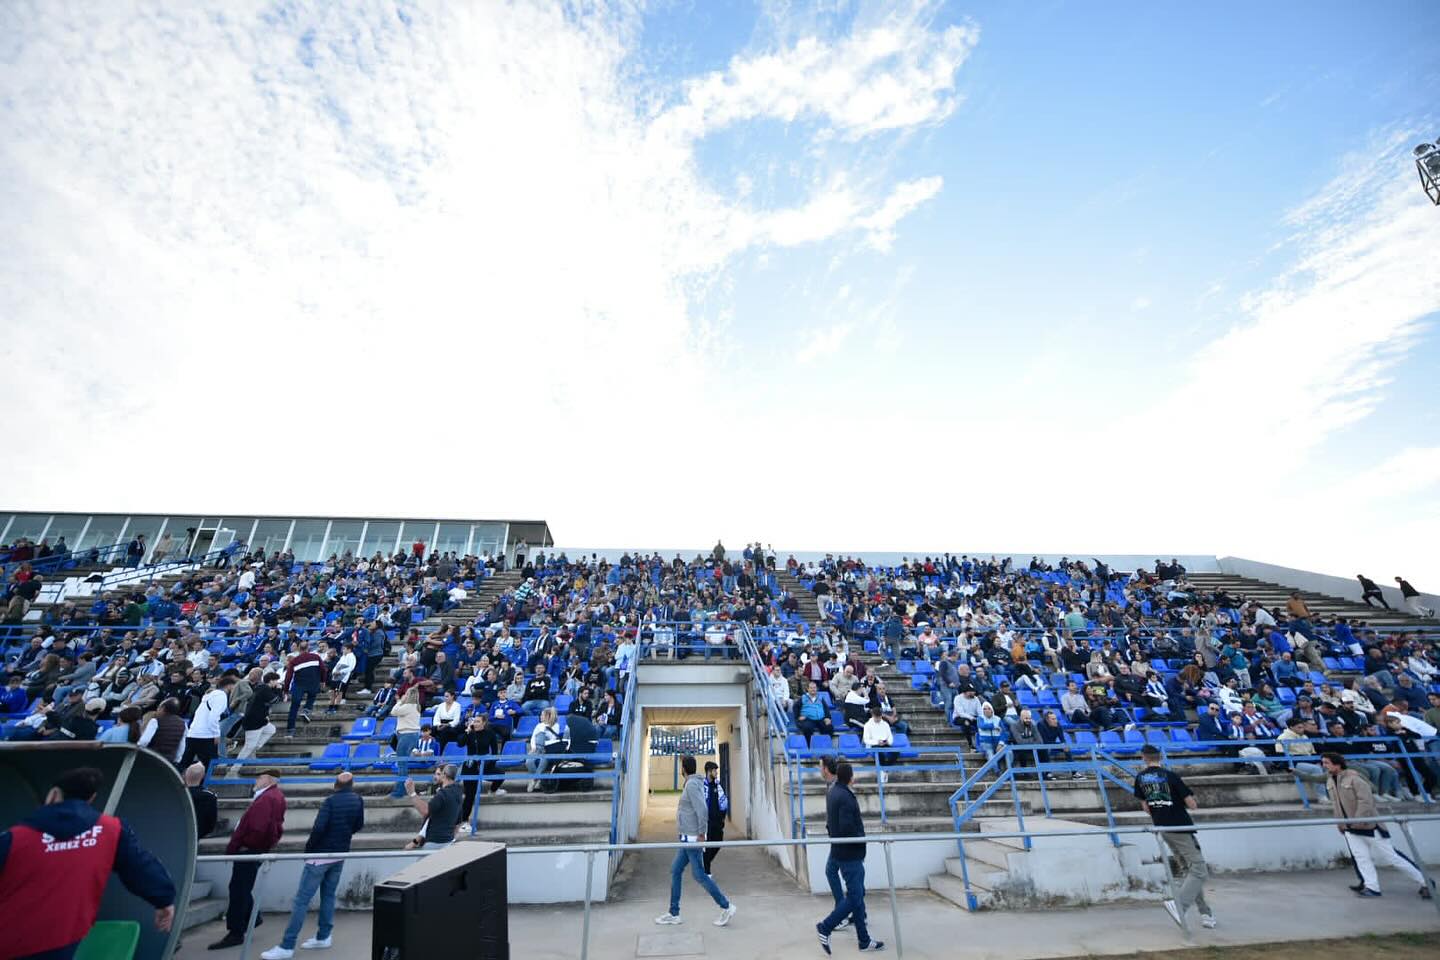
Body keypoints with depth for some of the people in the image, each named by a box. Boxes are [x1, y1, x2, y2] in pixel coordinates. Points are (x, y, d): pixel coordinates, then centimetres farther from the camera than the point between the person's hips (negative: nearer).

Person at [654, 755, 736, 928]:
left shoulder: (692, 784, -18)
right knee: (675, 871, 13)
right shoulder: (694, 783, 11)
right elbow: (701, 809, 17)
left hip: (692, 838, -10)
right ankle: (674, 914, 21)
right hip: (688, 838, 10)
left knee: (699, 875, -2)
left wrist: (701, 833, -20)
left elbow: (702, 810, -26)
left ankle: (726, 907, 8)